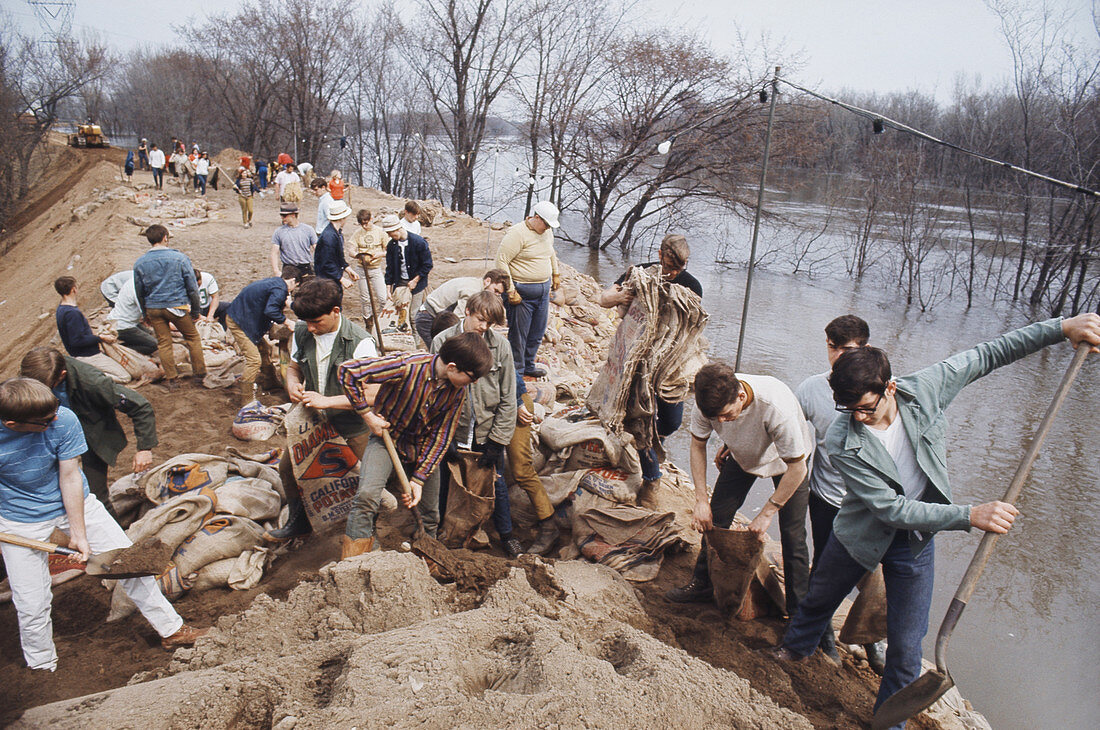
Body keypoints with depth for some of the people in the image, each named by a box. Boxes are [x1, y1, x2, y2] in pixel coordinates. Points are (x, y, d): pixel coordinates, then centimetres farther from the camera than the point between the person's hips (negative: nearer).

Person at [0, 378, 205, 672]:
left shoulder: (63, 420, -27)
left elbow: (70, 477, -17)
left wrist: (78, 532, -15)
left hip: (74, 502, 1)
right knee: (31, 606, 4)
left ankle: (171, 629, 18)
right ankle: (41, 666, 34)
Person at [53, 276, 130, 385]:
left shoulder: (61, 309, 9)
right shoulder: (72, 313, -23)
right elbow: (77, 341, -24)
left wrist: (94, 335, 16)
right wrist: (100, 338, -16)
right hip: (87, 357, -10)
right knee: (125, 377, -10)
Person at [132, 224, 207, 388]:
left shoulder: (139, 264, 1)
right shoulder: (180, 258, -7)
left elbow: (139, 293, 10)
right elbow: (192, 287, -4)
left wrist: (146, 314, 22)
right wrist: (196, 311, 5)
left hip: (153, 308, 3)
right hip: (176, 306, -3)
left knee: (163, 343, 12)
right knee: (193, 337, 13)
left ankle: (172, 380, 16)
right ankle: (199, 374, 16)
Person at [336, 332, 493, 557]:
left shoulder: (458, 391, -13)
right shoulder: (407, 366, -30)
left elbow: (441, 436, -8)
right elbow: (347, 371, -28)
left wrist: (419, 479, -12)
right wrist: (368, 415, -21)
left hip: (423, 447, 4)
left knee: (430, 516, 10)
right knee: (367, 496, -27)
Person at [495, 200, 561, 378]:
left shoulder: (547, 232, 9)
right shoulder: (517, 233, -16)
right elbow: (501, 260, -18)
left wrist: (555, 274, 31)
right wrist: (510, 291, -20)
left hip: (543, 290, 8)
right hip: (522, 293, -8)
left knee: (537, 333, 16)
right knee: (518, 335, 1)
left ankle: (528, 365, 34)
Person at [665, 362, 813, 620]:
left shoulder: (776, 405, -43)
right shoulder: (710, 400, -30)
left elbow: (797, 467, -30)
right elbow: (698, 445, -11)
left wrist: (766, 513, -25)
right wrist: (701, 500, -15)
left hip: (788, 461, -3)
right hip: (742, 455, 4)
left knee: (792, 536, -6)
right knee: (715, 517, 3)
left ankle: (798, 610, 13)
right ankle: (702, 584, 23)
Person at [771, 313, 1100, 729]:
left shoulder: (923, 390, -22)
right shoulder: (841, 443, -29)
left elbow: (987, 355, -7)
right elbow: (890, 509, -29)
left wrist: (1063, 327, -10)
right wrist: (969, 516, -36)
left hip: (915, 542, 1)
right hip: (859, 535, -1)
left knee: (905, 649, 3)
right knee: (818, 601, 24)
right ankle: (795, 649, 56)